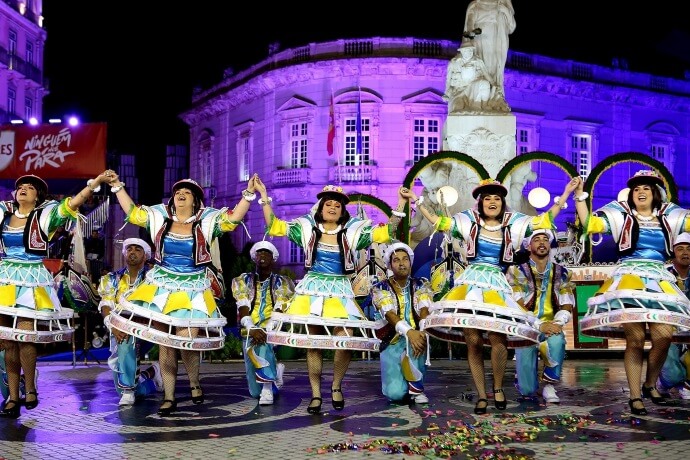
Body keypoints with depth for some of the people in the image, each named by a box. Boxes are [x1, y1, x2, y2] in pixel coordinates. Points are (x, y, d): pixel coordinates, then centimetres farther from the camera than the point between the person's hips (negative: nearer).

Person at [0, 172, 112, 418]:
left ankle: (30, 389, 8)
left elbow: (72, 203, -10)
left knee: (24, 337, -12)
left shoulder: (43, 215, 0)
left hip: (31, 281, -4)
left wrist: (97, 181, -19)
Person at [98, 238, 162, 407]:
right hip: (119, 332, 4)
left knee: (128, 338, -37)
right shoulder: (111, 279, 10)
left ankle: (128, 390, -28)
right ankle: (151, 373, 27)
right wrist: (114, 327, -23)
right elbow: (106, 308, -2)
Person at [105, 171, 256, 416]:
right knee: (164, 343, 3)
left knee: (187, 341, -10)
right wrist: (117, 186, 12)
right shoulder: (160, 216, 7)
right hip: (161, 288, 3)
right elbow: (131, 212, 15)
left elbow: (234, 218, -10)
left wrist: (249, 193, -20)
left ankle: (195, 384, 20)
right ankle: (169, 397, 12)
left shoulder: (207, 220, 0)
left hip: (191, 291, -2)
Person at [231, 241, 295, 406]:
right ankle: (274, 370, 31)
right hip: (250, 336, 2)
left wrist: (267, 331, -25)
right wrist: (251, 329, -23)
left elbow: (279, 311, -7)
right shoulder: (244, 281, 11)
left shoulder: (281, 283, 7)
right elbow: (243, 309, -4)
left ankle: (268, 388, -37)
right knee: (254, 392, -2)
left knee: (265, 339, -41)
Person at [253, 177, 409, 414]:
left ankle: (336, 387, 10)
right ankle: (316, 393, 14)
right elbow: (274, 226, 4)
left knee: (346, 341, -15)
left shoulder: (352, 231, 4)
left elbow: (386, 233, -1)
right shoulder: (308, 229, 6)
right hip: (312, 291, 1)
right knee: (312, 344, 1)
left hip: (340, 293, 0)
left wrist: (401, 204, -9)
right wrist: (265, 197, -3)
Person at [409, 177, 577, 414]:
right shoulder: (469, 221, 11)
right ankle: (481, 395, 5)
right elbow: (438, 222, 13)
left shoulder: (513, 223, 12)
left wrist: (565, 194, 11)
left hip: (497, 285, 0)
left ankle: (498, 388, 6)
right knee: (473, 340, -7)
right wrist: (417, 202, 10)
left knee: (497, 339, -18)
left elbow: (544, 220, 13)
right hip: (471, 283, 0)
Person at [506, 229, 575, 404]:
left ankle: (549, 385, -17)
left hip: (551, 328, 1)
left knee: (557, 341, -39)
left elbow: (567, 307, 3)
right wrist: (539, 325, -23)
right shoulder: (516, 272, 2)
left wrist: (557, 323, -19)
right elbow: (517, 306, -9)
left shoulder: (561, 273, 10)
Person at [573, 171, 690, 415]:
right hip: (629, 280, -2)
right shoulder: (622, 215, 11)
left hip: (660, 282, 2)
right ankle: (635, 396, -1)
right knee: (635, 338, -11)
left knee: (664, 335, -15)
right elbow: (589, 224, 3)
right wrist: (580, 196, -2)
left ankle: (650, 384, 9)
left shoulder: (669, 217, 18)